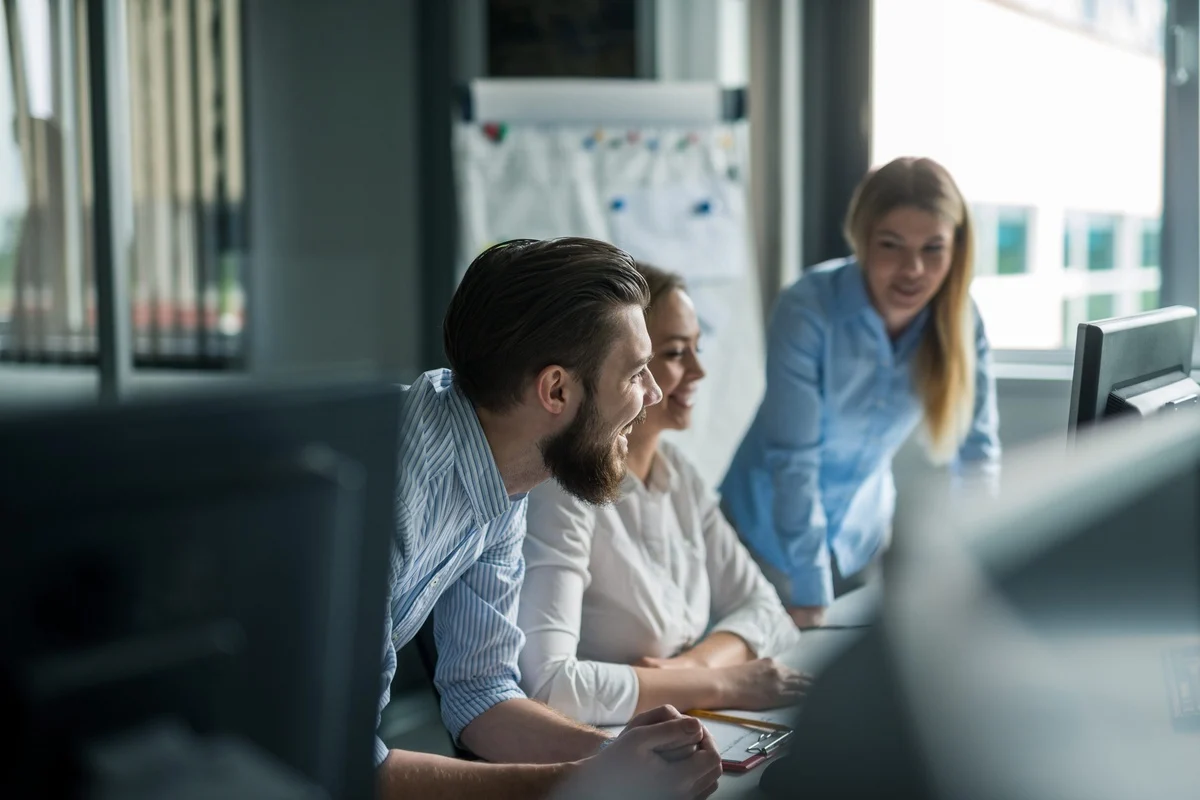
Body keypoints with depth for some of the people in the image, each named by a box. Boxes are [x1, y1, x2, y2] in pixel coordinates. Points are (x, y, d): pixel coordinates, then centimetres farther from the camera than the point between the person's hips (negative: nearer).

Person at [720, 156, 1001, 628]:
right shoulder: (808, 310, -28)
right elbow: (793, 458, -26)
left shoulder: (960, 320, -14)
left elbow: (977, 451, -7)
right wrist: (811, 597, -25)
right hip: (775, 528, -4)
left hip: (863, 530, 4)